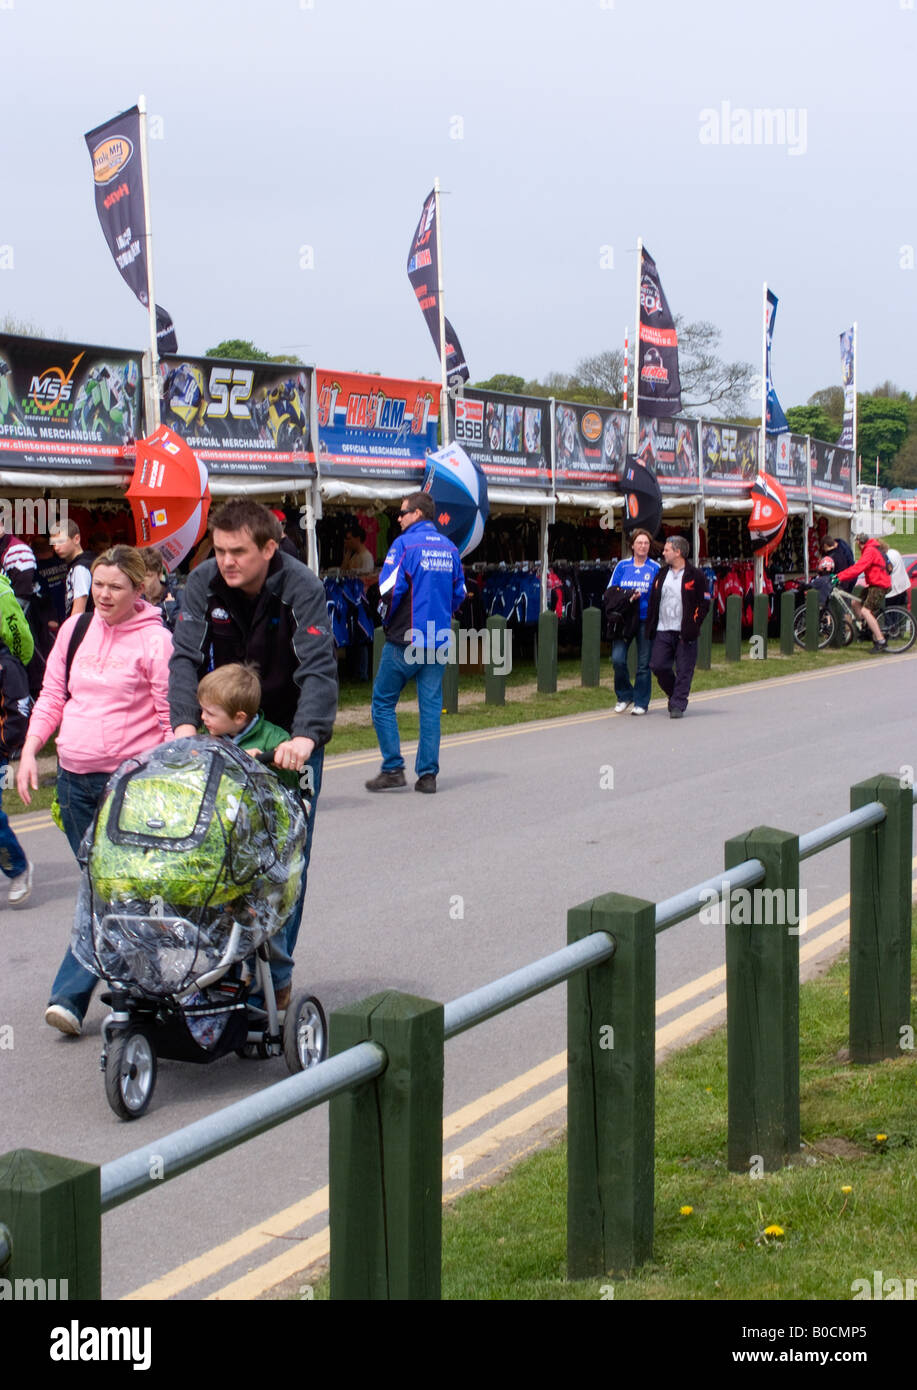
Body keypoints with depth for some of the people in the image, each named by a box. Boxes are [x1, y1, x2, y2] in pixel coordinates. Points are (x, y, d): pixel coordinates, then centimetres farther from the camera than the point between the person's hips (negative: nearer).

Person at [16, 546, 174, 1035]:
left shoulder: (155, 641, -6)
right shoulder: (75, 629, 10)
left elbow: (171, 718, -6)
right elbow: (52, 696, 16)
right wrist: (30, 751, 6)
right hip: (74, 778, 6)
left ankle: (70, 994, -9)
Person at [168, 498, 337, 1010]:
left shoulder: (303, 589, -20)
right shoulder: (203, 583, -8)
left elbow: (318, 670, -30)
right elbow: (187, 657, -15)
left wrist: (304, 737, -46)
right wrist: (185, 722, -33)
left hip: (292, 740, -3)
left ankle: (276, 973, 8)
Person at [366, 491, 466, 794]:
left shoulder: (405, 544, -10)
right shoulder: (449, 548, 9)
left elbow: (389, 590, -15)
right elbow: (459, 593, 13)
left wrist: (389, 620, 3)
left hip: (406, 639, -6)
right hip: (438, 640, 6)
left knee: (383, 702, 5)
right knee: (431, 706, 7)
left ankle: (393, 769, 1)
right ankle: (428, 774, 6)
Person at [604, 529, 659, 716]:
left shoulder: (655, 568, 5)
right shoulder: (622, 566, 10)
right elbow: (610, 591, 11)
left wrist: (640, 596, -12)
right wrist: (626, 597, -7)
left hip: (645, 620, -1)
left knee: (643, 663, 0)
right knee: (617, 659, -11)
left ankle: (641, 703, 12)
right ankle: (624, 696, 9)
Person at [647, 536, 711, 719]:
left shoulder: (695, 575, -3)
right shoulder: (661, 574, 12)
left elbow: (704, 603, -3)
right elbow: (653, 601, 16)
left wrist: (691, 628, -10)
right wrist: (650, 627, 8)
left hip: (684, 633, -5)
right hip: (663, 631, 5)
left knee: (684, 671, -2)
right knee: (658, 666, 1)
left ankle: (678, 705, 6)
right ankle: (676, 695, 22)